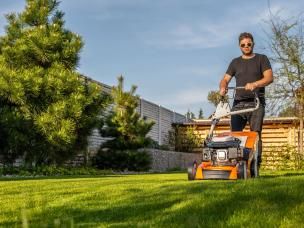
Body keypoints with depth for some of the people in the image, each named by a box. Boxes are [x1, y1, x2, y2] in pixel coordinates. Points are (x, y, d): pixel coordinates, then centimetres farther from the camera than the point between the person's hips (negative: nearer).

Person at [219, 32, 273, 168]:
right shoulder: (235, 62, 20)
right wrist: (223, 87, -10)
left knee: (255, 135, -10)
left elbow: (269, 77, -3)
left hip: (256, 103, -3)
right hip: (238, 104, 3)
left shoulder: (261, 59, 11)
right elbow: (225, 79, 14)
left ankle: (255, 166, -10)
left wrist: (254, 84, -21)